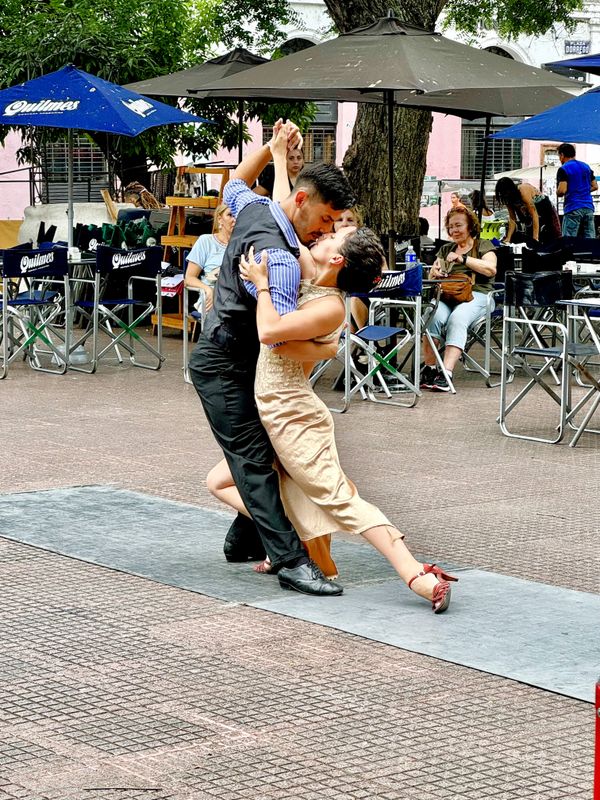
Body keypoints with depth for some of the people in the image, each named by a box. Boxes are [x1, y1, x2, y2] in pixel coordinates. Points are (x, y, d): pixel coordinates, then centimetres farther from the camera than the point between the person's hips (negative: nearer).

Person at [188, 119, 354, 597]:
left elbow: (235, 185, 27)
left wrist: (273, 147, 16)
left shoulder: (254, 209, 0)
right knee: (254, 459, -13)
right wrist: (324, 351, -18)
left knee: (263, 452, 9)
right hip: (224, 365, -10)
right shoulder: (280, 257, -28)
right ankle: (290, 560, -18)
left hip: (241, 362, 10)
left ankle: (245, 542, 17)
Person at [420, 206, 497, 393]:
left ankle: (446, 373, -45)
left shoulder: (483, 245, 14)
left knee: (457, 319, -35)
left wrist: (463, 259, -12)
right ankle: (429, 369, -31)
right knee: (434, 317, -31)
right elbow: (431, 276, 23)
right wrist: (435, 272, -2)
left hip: (476, 295, -4)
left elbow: (491, 269, -5)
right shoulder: (446, 249, 29)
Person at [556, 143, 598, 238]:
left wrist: (558, 192, 6)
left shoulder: (563, 169, -6)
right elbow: (595, 186, 17)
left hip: (573, 208, -6)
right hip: (589, 207, 6)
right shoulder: (586, 167, 16)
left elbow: (562, 191, -15)